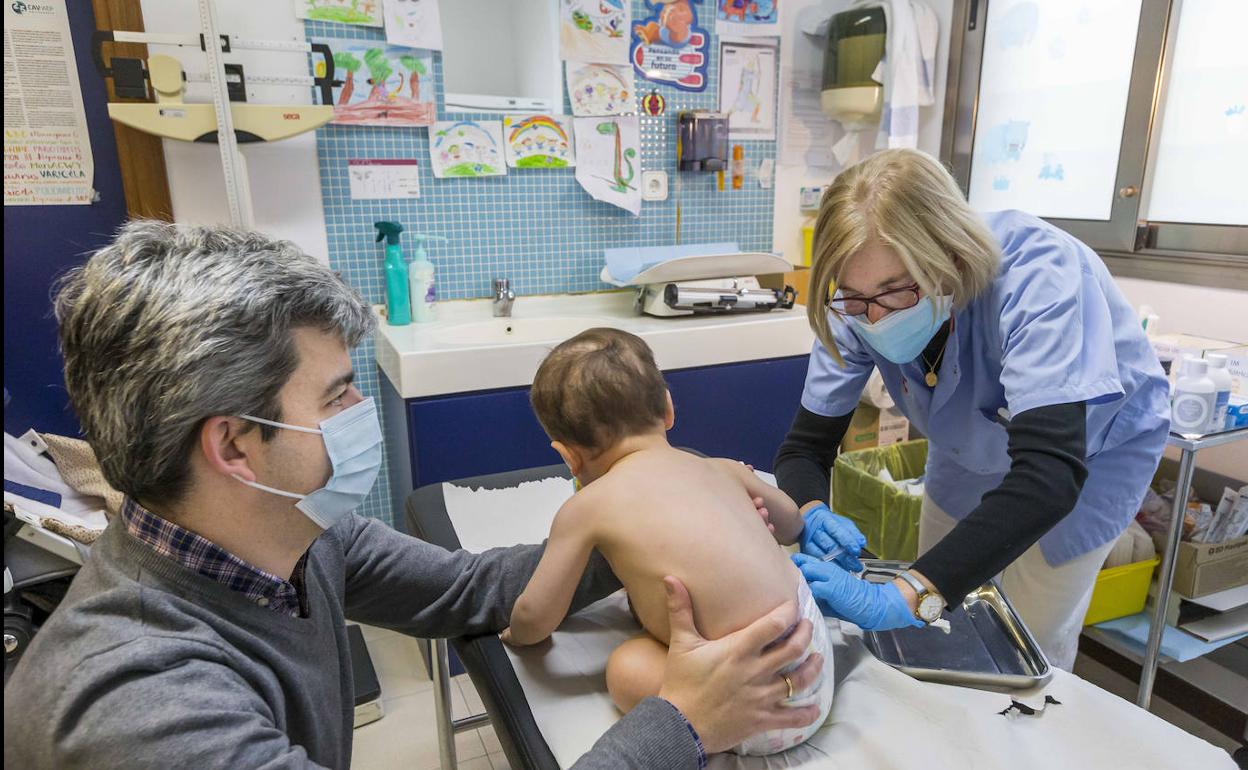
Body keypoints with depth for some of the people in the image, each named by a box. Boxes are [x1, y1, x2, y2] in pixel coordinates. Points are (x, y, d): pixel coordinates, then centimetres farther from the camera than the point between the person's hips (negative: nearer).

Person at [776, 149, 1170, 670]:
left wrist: (905, 599, -60)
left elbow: (1050, 473, -50)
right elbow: (805, 446, -21)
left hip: (1089, 452, -3)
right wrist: (813, 516, -44)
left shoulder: (1035, 275, -39)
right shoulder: (859, 305, -27)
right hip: (974, 449, 4)